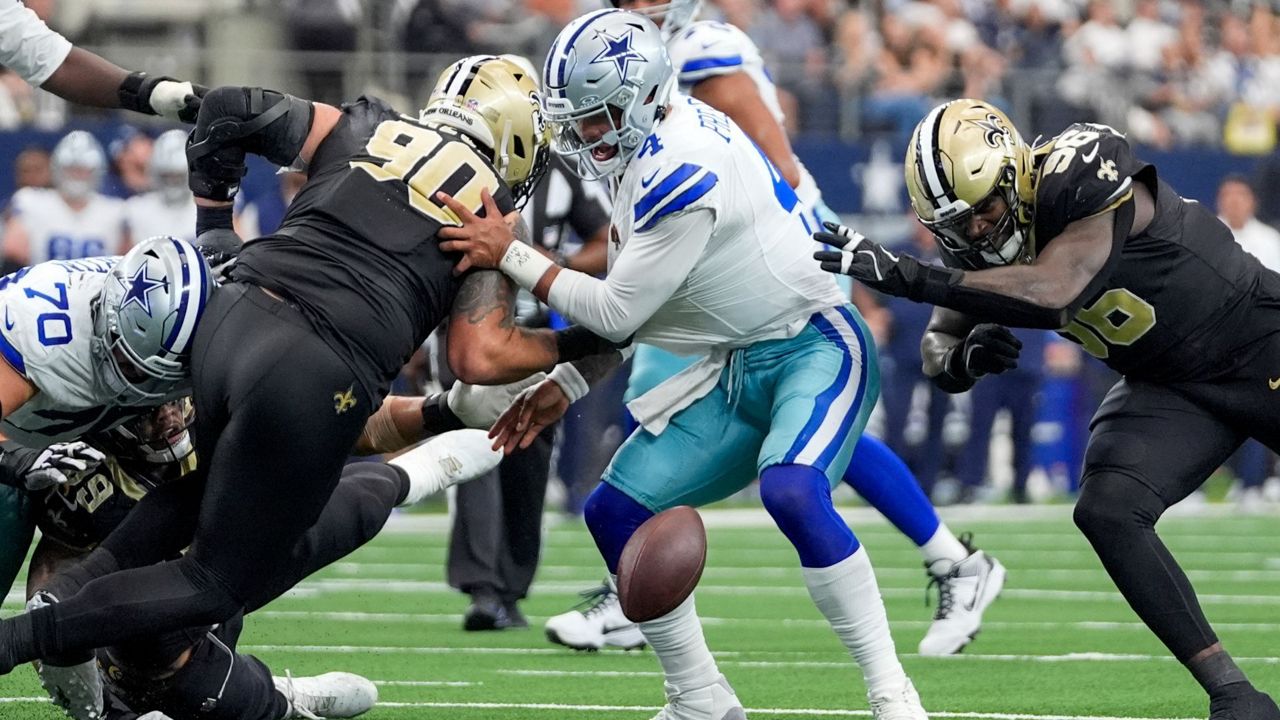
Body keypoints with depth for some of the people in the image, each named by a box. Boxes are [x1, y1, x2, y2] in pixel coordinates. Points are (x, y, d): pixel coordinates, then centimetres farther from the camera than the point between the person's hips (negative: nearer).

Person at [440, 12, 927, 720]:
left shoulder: (684, 172, -25)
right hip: (736, 371, 10)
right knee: (616, 512, 4)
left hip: (813, 348, -10)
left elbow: (618, 311, -18)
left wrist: (510, 254, -13)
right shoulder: (649, 145, 5)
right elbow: (632, 301, 15)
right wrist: (566, 385, 12)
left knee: (791, 492, -36)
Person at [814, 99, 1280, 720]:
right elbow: (938, 353, 2)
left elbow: (1054, 292, -41)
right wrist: (965, 357, -24)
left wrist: (904, 277, -43)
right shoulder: (979, 246, -7)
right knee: (1106, 511, -16)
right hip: (1168, 386, 6)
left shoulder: (1081, 172, -29)